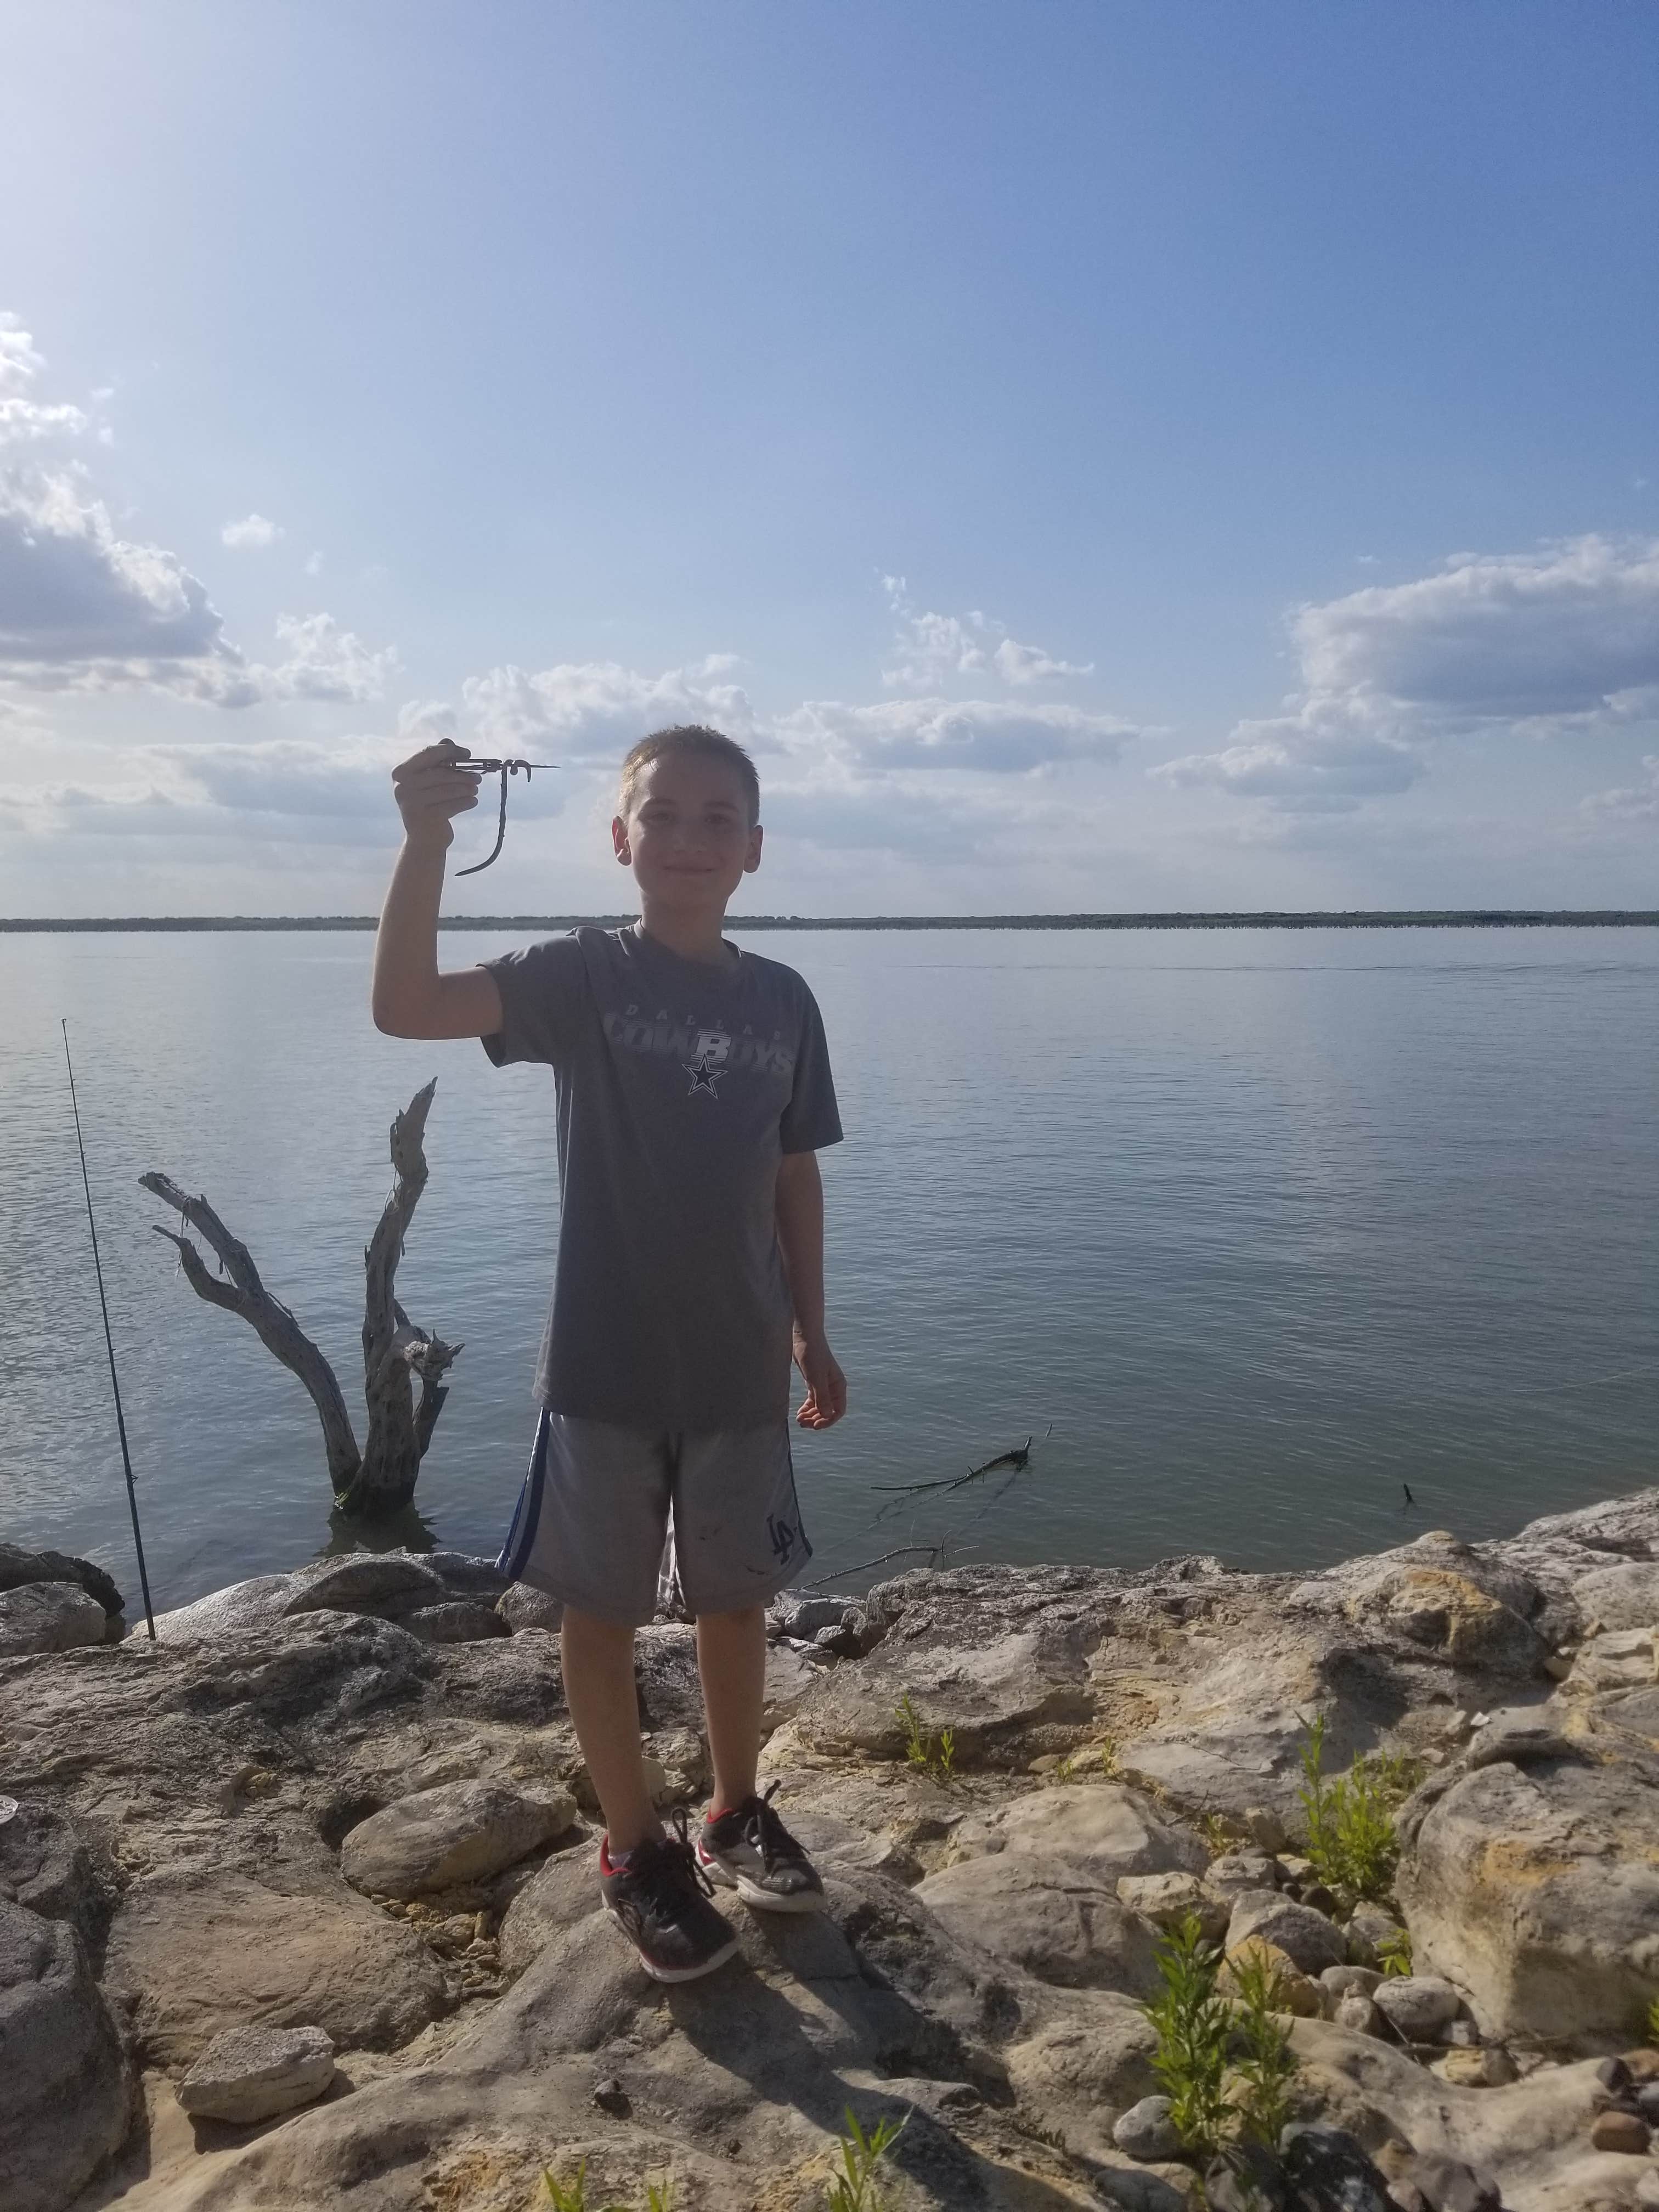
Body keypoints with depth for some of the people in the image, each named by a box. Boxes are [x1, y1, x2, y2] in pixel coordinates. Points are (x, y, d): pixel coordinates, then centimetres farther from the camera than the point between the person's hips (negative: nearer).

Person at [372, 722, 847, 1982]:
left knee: (736, 1600, 18)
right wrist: (430, 838, -35)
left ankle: (737, 1814, 41)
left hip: (740, 1367, 3)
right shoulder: (582, 975, -8)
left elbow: (795, 1177, 8)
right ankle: (637, 1852, 32)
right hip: (605, 1365, -3)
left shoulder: (783, 1001, 1)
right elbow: (404, 1006, -24)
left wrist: (812, 1335, 9)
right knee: (604, 1610, 11)